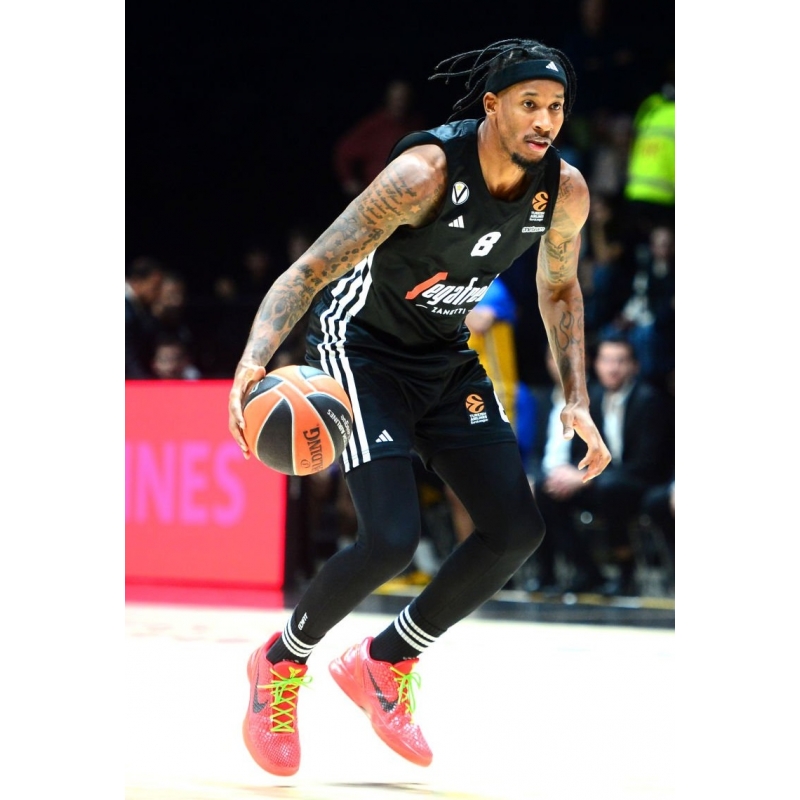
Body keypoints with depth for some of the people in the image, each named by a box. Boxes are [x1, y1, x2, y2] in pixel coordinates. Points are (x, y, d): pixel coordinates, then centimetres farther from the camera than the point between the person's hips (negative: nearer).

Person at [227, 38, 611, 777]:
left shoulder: (565, 192, -10)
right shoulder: (426, 172, -29)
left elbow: (559, 289, 11)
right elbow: (312, 269, -30)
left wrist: (578, 402, 3)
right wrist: (254, 360, -45)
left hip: (447, 357, 7)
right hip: (361, 347, -7)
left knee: (518, 530, -2)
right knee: (392, 538, -21)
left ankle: (384, 664, 18)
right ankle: (281, 665, 7)